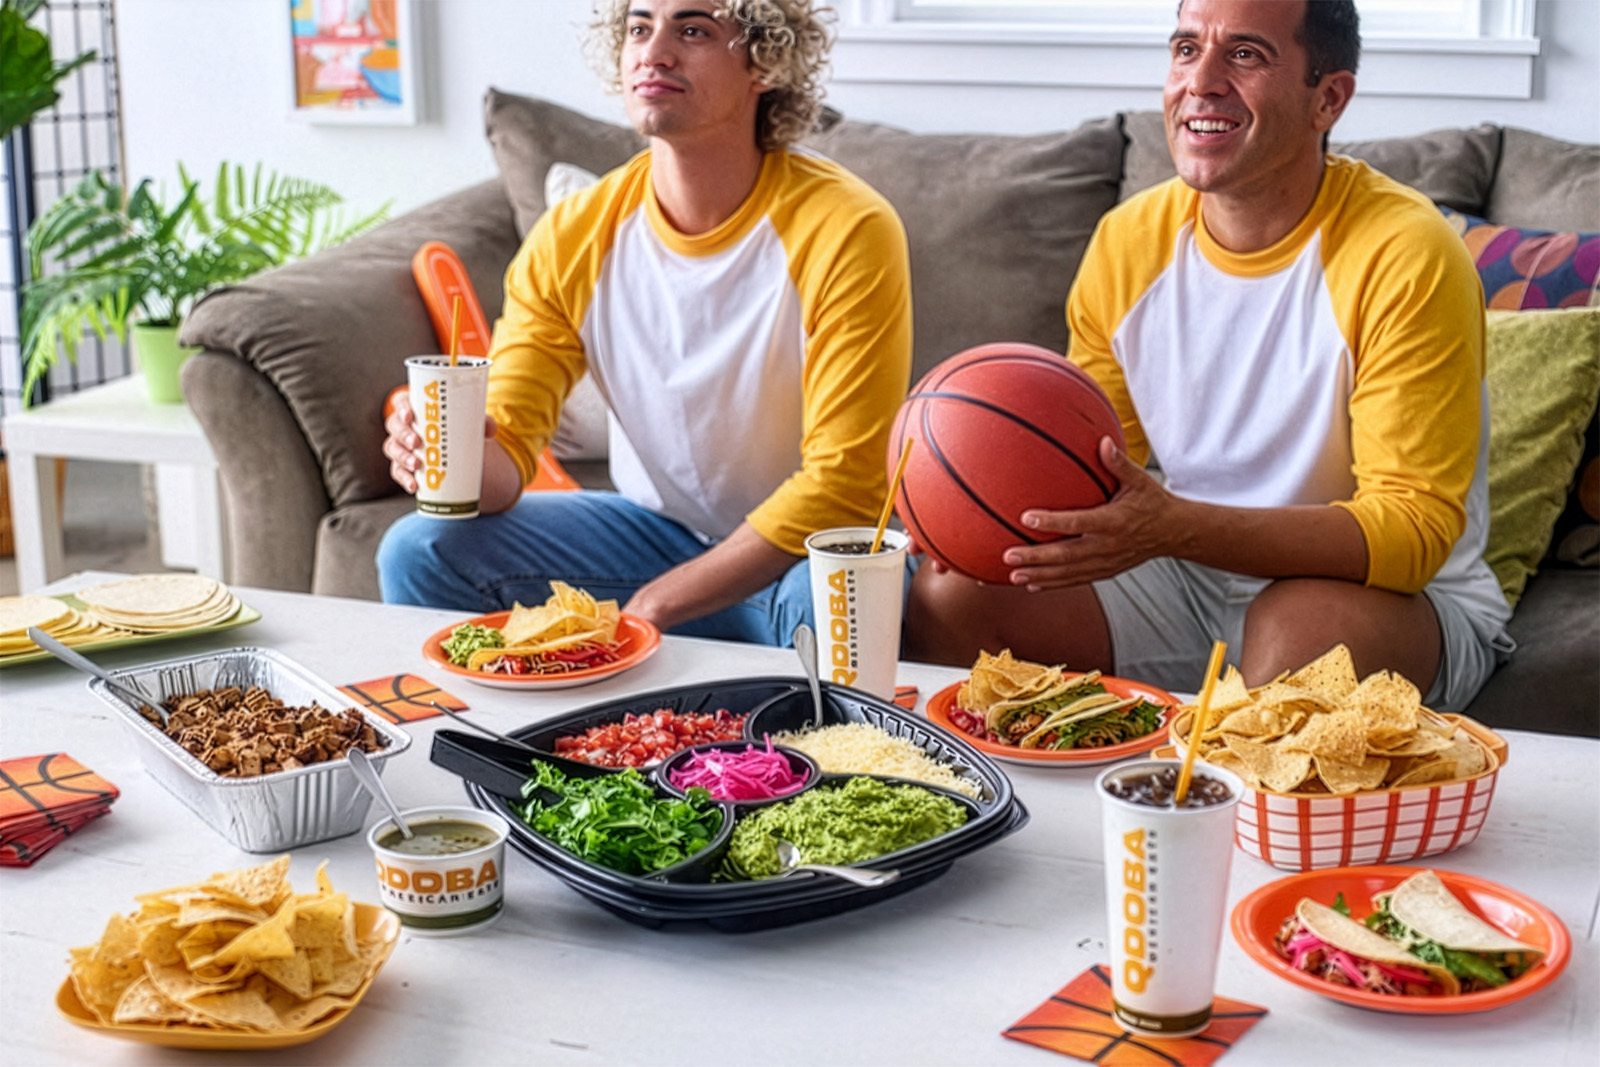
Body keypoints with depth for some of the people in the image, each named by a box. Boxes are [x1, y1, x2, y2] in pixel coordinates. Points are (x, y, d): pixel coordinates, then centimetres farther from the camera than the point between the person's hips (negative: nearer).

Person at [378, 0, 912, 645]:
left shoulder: (846, 232, -21)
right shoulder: (569, 237, -7)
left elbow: (843, 485, -22)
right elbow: (509, 444, -8)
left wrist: (653, 606, -24)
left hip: (807, 551, -3)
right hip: (656, 527, 4)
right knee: (419, 551, -14)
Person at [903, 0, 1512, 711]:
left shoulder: (1405, 257, -19)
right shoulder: (1126, 242, -2)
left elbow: (1416, 529, -24)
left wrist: (1177, 528, -36)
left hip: (1400, 599, -4)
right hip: (1191, 576, 5)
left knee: (1306, 623, -37)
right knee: (948, 594, -11)